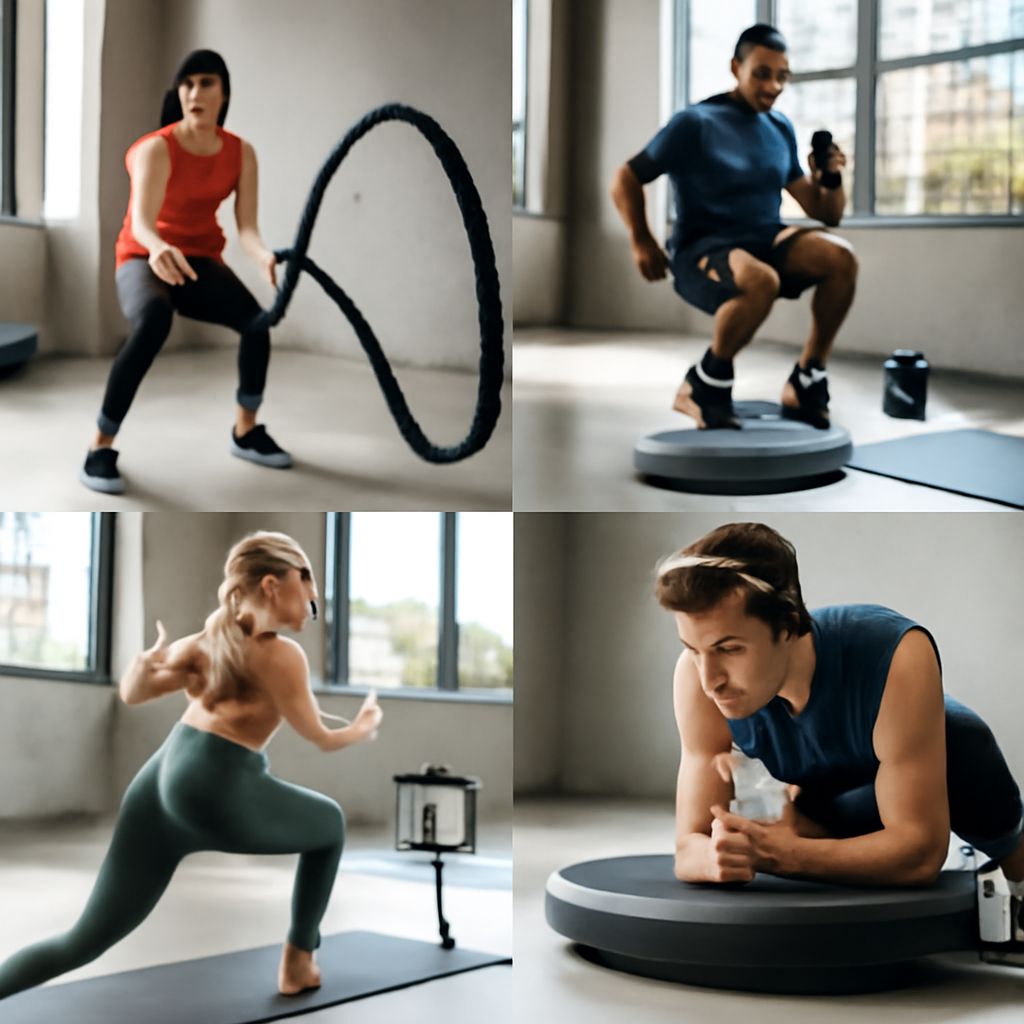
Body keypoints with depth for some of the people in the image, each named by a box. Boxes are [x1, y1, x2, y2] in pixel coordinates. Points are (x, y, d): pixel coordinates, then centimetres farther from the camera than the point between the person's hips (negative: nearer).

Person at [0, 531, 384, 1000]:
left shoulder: (216, 636, 19)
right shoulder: (281, 655, -4)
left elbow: (131, 693, 16)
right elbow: (320, 738, 4)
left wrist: (146, 666, -5)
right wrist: (360, 729, 24)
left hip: (159, 782, 7)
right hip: (218, 789, -7)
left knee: (84, 941, 9)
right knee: (329, 824, 24)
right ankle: (298, 964, 28)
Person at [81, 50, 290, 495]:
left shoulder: (241, 153, -6)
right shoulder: (156, 149, -21)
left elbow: (247, 225, -16)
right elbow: (142, 221, -36)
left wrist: (263, 255, -40)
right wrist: (159, 249, -61)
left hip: (201, 260, 4)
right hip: (144, 260, -4)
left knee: (257, 321, -26)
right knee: (153, 320, -40)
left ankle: (246, 432, 2)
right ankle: (101, 447, -28)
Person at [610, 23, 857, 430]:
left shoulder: (781, 128, 12)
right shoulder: (695, 123, -4)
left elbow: (826, 213, 15)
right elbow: (625, 180, -1)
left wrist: (831, 178, -5)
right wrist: (642, 242, -10)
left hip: (765, 241, 5)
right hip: (701, 253, -5)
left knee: (840, 257, -26)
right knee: (761, 281, -40)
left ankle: (806, 382, -10)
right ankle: (702, 386, -15)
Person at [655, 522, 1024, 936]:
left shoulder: (896, 656, -44)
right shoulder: (697, 674, -35)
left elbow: (920, 850, -43)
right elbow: (690, 847, -31)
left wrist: (783, 854, -57)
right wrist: (717, 856, -55)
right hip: (833, 791, 3)